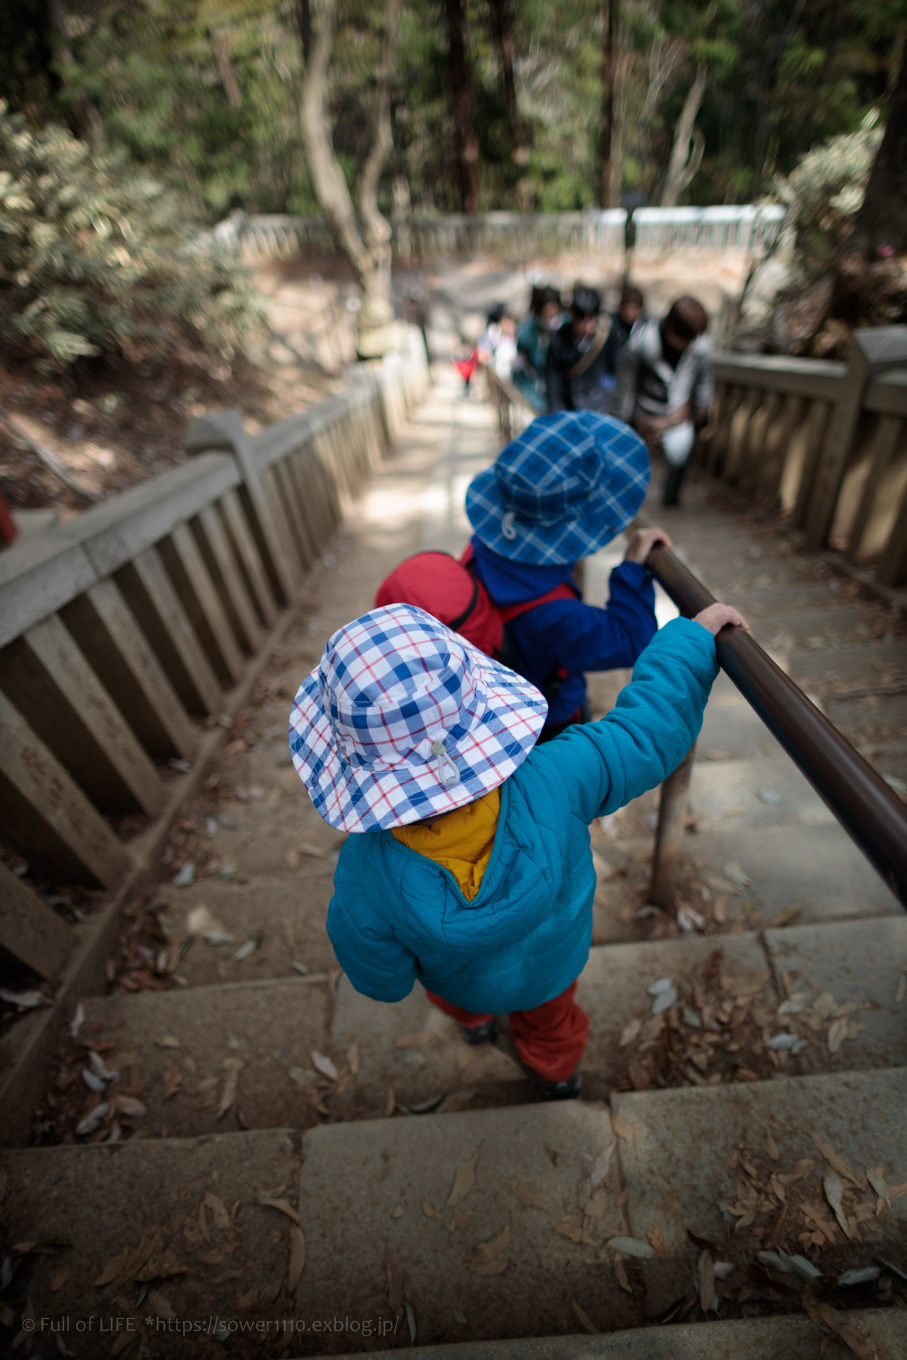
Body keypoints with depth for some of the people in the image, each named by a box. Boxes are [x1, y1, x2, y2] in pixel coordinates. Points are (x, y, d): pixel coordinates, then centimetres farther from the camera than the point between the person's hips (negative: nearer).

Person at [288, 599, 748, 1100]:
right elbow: (651, 726, -32)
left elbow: (381, 979, -20)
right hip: (554, 957, 1)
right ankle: (558, 1074, 71)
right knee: (550, 1018, 38)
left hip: (466, 983, 0)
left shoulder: (364, 882, -42)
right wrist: (694, 637, -19)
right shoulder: (550, 782, -47)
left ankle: (475, 1022, 74)